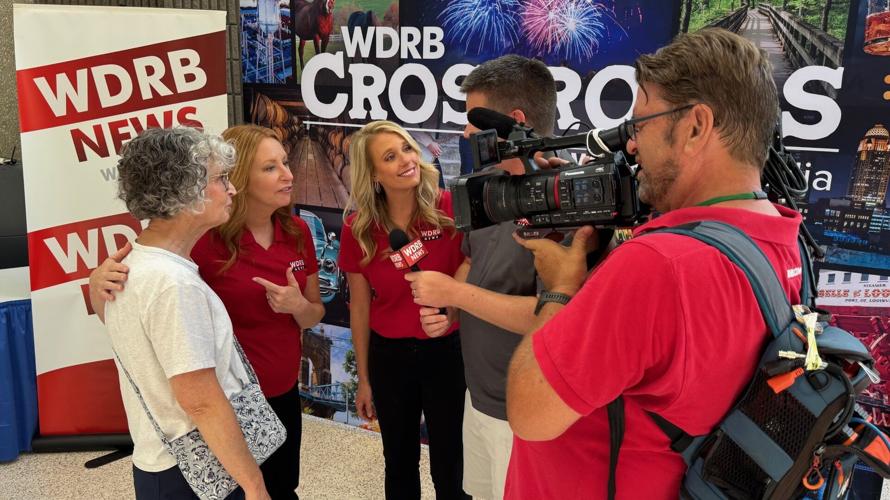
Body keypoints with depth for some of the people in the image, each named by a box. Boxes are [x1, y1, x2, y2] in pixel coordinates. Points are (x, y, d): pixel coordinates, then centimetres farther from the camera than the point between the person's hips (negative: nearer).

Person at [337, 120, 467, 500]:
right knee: (399, 463, 20)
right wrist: (363, 379, 8)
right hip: (389, 355, 2)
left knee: (449, 466, 11)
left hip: (447, 350, -2)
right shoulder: (358, 227, -7)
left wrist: (451, 312, -28)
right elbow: (360, 307, 2)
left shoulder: (451, 209, -14)